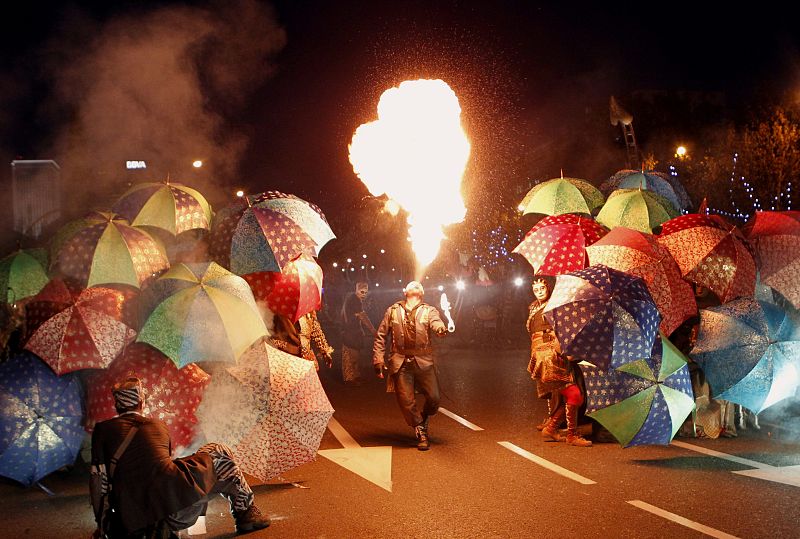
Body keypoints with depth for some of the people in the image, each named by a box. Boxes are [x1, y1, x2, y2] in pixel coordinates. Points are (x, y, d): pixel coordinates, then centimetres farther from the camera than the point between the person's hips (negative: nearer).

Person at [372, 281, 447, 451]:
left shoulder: (429, 311, 6)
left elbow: (436, 323, -16)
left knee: (433, 398, -5)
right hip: (400, 362, 0)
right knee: (406, 401, -3)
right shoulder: (393, 311, 10)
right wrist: (378, 359, 1)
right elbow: (381, 336, 11)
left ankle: (423, 419, 28)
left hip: (423, 361, 0)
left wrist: (442, 328, -40)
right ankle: (421, 432, 18)